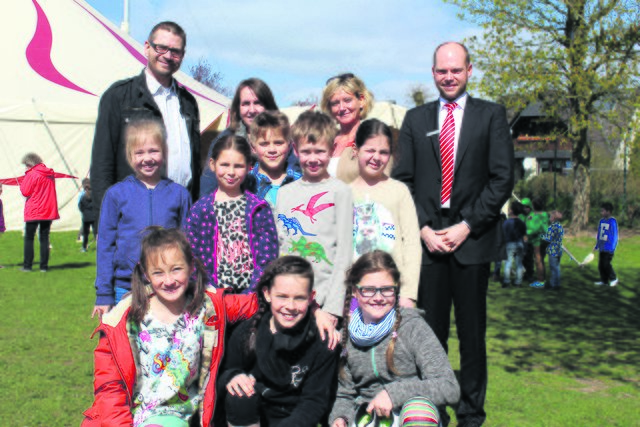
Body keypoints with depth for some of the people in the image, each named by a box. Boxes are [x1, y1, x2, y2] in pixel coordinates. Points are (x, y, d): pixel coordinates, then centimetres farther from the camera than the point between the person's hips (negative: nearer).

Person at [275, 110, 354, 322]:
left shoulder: (339, 191, -3)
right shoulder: (284, 193, 10)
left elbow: (344, 252, -6)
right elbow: (279, 247, 13)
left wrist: (333, 306, -12)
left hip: (325, 297, -4)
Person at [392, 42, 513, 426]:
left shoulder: (491, 115, 6)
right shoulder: (415, 119, 12)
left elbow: (502, 178, -1)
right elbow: (403, 179, 8)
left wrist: (467, 226, -9)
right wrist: (423, 229, -4)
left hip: (472, 239, -1)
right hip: (427, 239, 1)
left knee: (472, 333, 7)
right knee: (430, 332, 4)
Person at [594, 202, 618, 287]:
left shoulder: (612, 221, -12)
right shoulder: (601, 221, 9)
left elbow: (615, 235, -11)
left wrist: (612, 248, -14)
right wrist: (597, 245, 21)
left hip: (609, 248, -7)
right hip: (602, 247, 7)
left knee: (606, 264, -8)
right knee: (600, 265, 8)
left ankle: (613, 279, 11)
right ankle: (603, 280, 20)